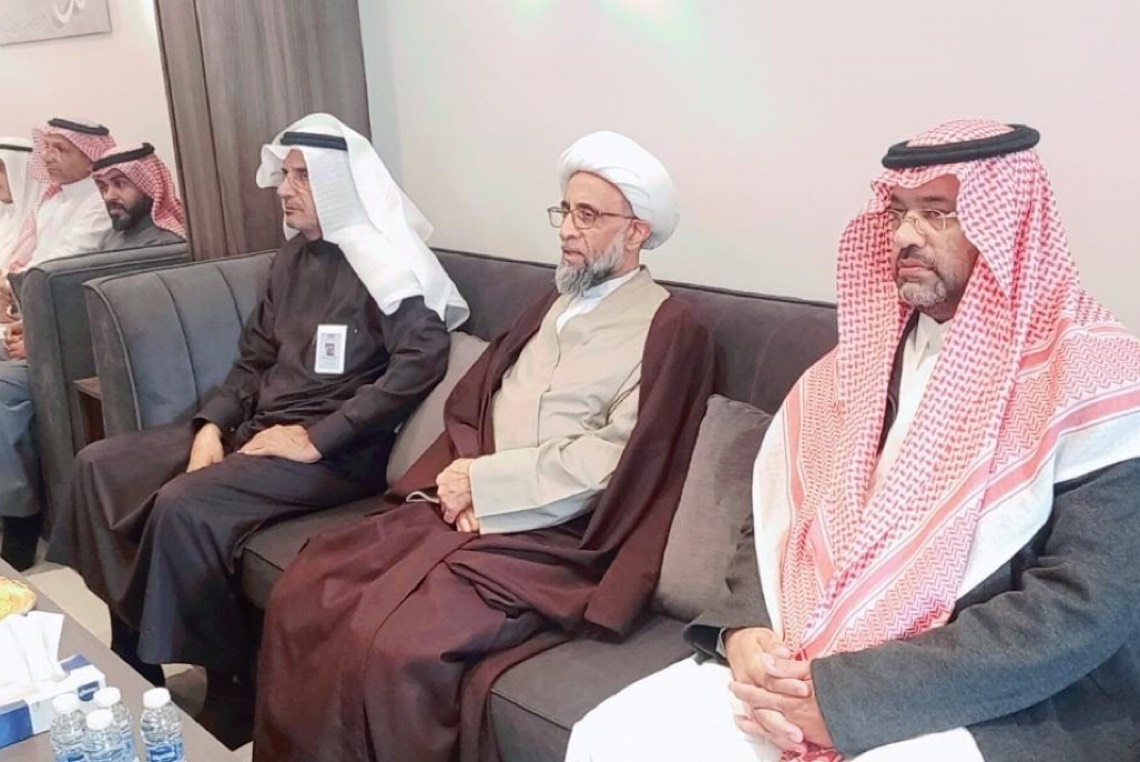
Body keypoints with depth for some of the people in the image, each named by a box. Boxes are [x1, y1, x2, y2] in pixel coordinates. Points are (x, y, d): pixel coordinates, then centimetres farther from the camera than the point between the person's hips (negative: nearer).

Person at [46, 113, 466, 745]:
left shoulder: (384, 262, -11)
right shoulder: (295, 255, 16)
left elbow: (422, 360, -24)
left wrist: (318, 438, -23)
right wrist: (212, 424, 0)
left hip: (337, 451, -9)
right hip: (255, 430, 9)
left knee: (184, 506, -29)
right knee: (101, 465, 3)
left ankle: (229, 692, -9)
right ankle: (124, 659, 10)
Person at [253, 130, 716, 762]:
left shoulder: (668, 330, -5)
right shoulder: (553, 305, 19)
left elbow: (606, 461, -14)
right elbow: (469, 405, 14)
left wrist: (482, 481, -11)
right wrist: (464, 485, -6)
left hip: (547, 540, -7)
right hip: (467, 510, 7)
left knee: (393, 646, -26)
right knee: (301, 595, -8)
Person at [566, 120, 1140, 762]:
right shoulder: (862, 359, 11)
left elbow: (1085, 610, -17)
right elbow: (777, 518, 15)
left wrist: (850, 695, -20)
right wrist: (742, 631, -7)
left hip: (1002, 709, -5)